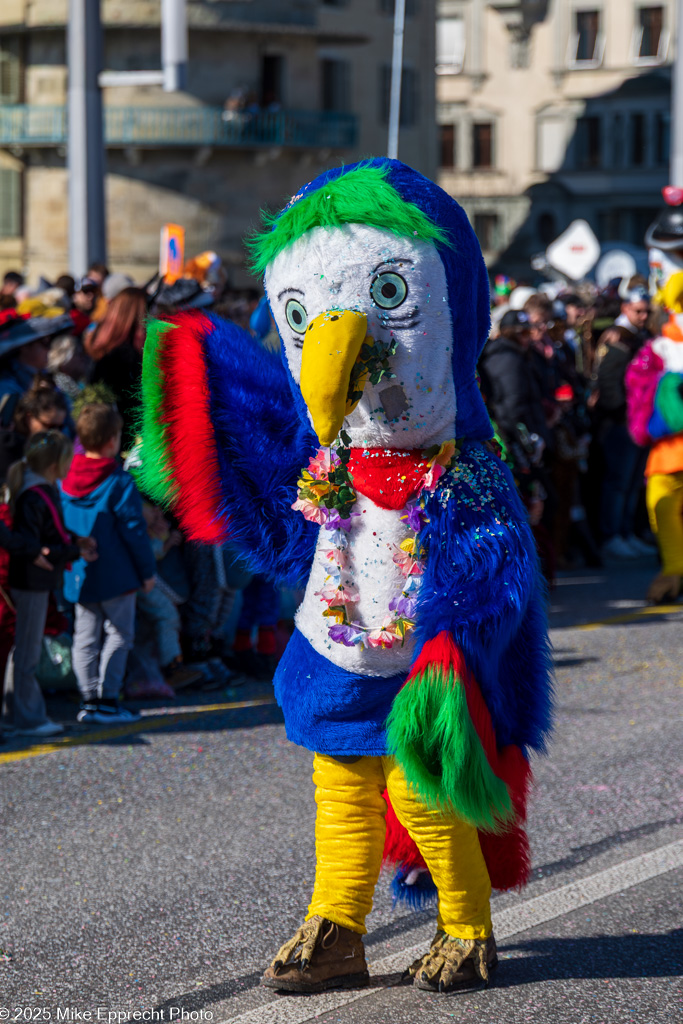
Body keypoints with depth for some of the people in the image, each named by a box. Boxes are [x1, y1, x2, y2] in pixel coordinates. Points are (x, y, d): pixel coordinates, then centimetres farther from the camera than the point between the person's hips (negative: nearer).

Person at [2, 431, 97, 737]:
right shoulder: (32, 498, -23)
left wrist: (75, 541, 2)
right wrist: (74, 552, -20)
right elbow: (30, 550, -25)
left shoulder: (46, 491, 7)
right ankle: (26, 717, 8)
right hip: (31, 582, -10)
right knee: (27, 651, 0)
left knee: (26, 649, 17)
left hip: (36, 583, 10)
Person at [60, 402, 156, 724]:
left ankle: (88, 699, 12)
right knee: (118, 635, 4)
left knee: (85, 636, 12)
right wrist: (147, 570, -4)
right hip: (116, 576, -6)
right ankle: (107, 700, 1)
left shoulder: (65, 479, 3)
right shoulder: (119, 482, -16)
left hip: (78, 575, 6)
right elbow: (134, 529, -13)